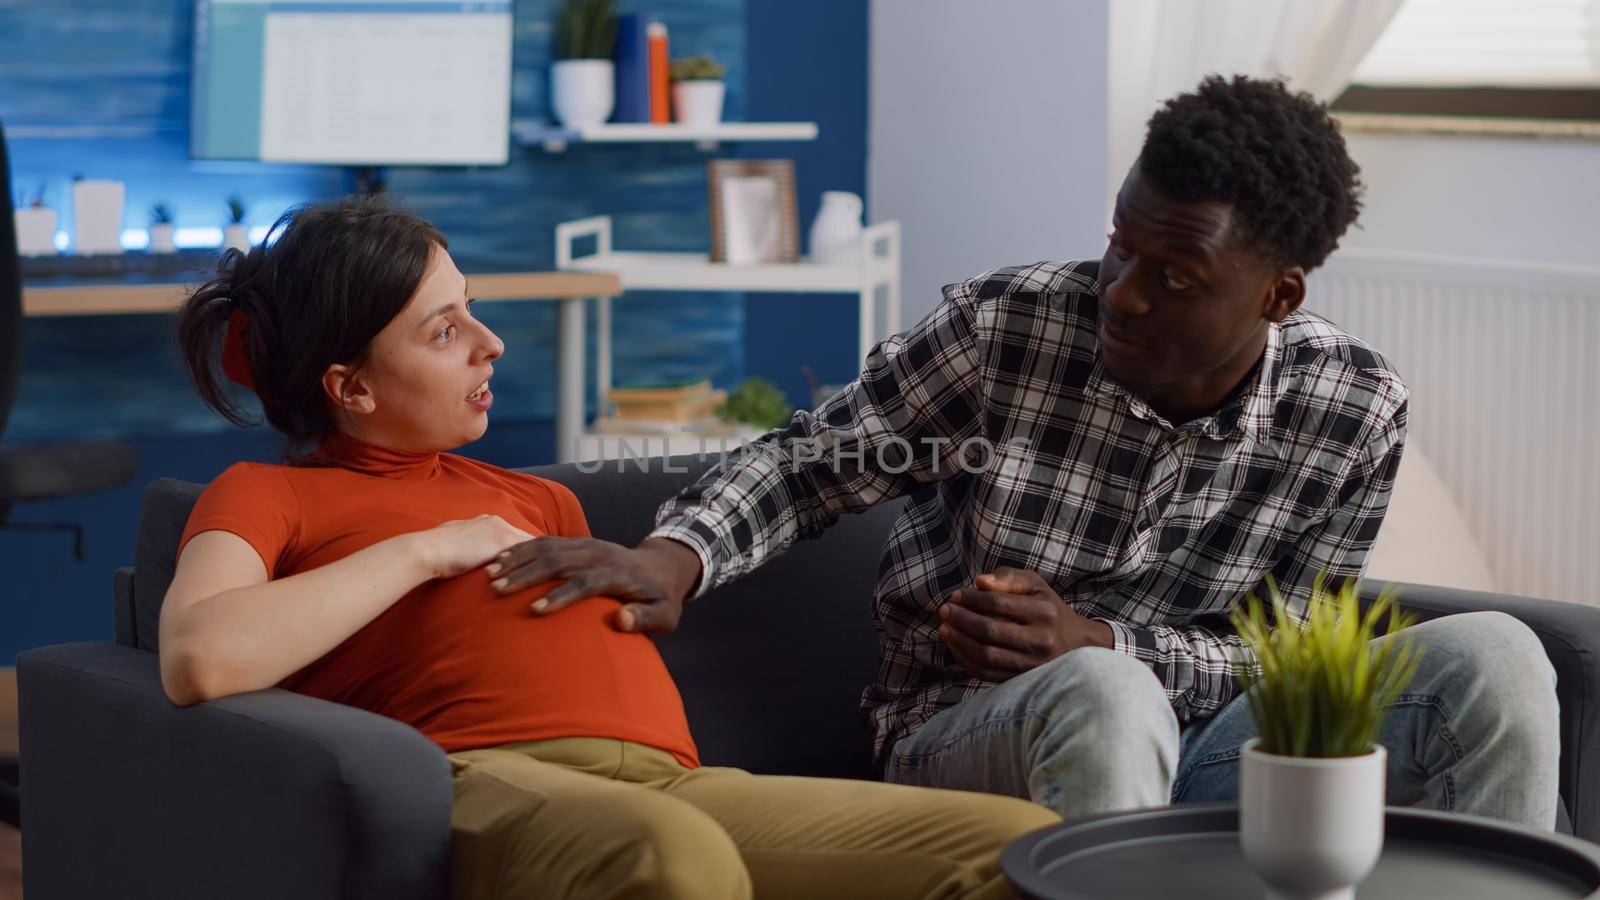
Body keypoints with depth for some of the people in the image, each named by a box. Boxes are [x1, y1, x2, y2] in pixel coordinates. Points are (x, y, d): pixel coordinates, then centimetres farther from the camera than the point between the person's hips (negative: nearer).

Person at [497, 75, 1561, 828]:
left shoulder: (1355, 409, -5)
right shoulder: (999, 328, -11)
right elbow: (811, 460, 1)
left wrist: (1097, 644, -19)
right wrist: (677, 556, -20)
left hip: (1186, 753, 2)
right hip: (970, 739, -2)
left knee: (1492, 655, -20)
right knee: (1104, 695, -40)